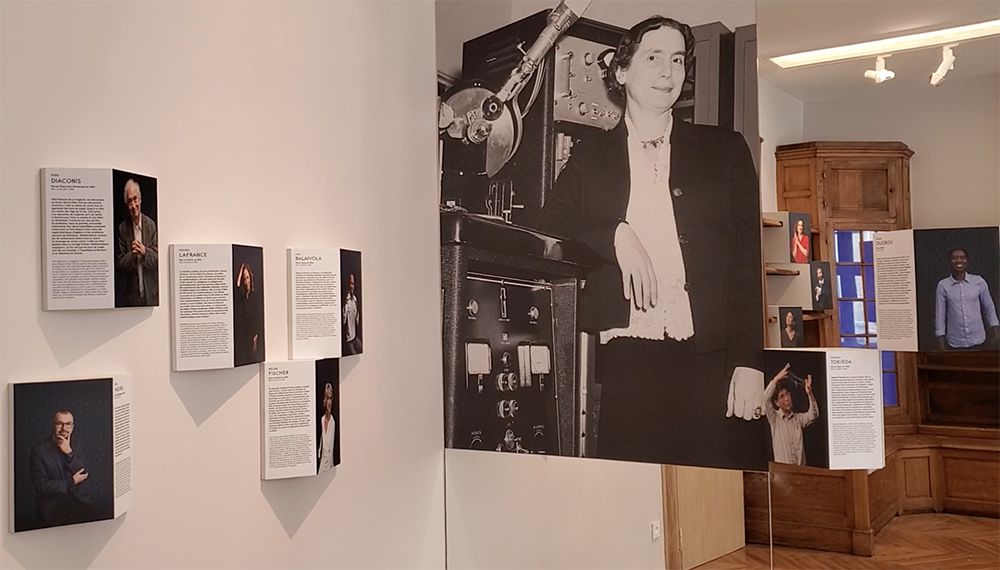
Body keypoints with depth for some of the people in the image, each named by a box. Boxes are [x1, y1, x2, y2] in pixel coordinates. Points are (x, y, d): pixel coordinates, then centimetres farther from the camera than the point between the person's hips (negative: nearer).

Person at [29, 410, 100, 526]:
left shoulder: (75, 445, 12)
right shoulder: (39, 449, -2)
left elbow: (85, 474, 1)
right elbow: (40, 485, -8)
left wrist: (69, 453, -9)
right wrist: (72, 482, -7)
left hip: (79, 499, 4)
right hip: (52, 503, -3)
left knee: (94, 515, -27)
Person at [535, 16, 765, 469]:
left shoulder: (724, 150, 14)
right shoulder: (591, 155, 16)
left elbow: (750, 260, 6)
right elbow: (549, 225, 6)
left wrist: (749, 363, -4)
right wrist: (616, 234, -11)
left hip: (710, 361, 0)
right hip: (624, 361, 0)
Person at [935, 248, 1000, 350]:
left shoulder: (979, 281, 0)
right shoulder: (943, 285, -3)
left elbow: (989, 308, 7)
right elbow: (940, 314, 0)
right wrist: (941, 342, -2)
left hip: (978, 341, 1)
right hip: (955, 343, -1)